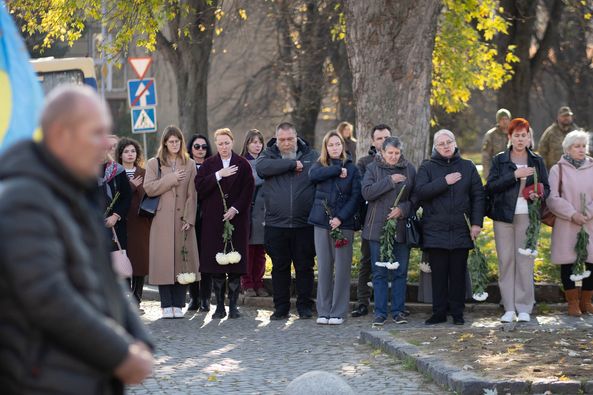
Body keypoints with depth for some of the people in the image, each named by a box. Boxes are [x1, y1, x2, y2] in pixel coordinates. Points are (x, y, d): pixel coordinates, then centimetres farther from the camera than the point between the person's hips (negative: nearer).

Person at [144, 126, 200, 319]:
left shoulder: (189, 165, 10)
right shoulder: (154, 164, 9)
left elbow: (192, 194, 4)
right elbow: (149, 188, -4)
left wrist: (189, 219, -5)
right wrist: (171, 179, -10)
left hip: (182, 220, 1)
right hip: (162, 221, -1)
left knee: (182, 259, -2)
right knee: (163, 261, -5)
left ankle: (178, 305, 3)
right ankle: (166, 305, -1)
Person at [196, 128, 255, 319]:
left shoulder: (242, 164, 5)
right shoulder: (208, 165, 9)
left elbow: (248, 190, 0)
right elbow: (200, 187, -3)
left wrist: (235, 209, -11)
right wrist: (218, 175, -13)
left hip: (237, 218, -1)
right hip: (214, 220, 1)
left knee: (235, 266, -2)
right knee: (216, 263, -2)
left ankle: (233, 306, 4)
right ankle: (220, 306, 5)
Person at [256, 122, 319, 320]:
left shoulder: (311, 156, 7)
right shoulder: (269, 155, 6)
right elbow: (262, 167, -16)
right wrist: (292, 164, -15)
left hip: (304, 224, 0)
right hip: (276, 224, 0)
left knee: (305, 267, 5)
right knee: (279, 268, 7)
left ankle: (305, 306, 15)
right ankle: (281, 308, 15)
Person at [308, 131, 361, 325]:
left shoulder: (351, 168, 7)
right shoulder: (320, 166, 12)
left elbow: (356, 197, -1)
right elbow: (313, 175, -12)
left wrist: (341, 218, -11)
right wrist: (337, 170, -10)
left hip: (343, 223, -2)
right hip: (322, 222, 2)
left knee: (342, 268, -4)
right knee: (324, 268, 2)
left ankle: (338, 312, 1)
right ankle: (323, 311, 7)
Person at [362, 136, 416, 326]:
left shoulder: (409, 169, 6)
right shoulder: (373, 169, 2)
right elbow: (367, 192, -11)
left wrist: (403, 209, -12)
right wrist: (390, 181, -16)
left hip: (402, 229, 1)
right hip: (378, 228, -1)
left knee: (400, 272, 4)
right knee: (379, 273, 1)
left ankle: (398, 311, 11)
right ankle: (380, 312, 5)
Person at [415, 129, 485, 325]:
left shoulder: (468, 167, 10)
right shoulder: (427, 167, 6)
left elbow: (478, 196, 7)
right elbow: (420, 192, -9)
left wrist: (477, 223, -2)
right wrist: (444, 182, -15)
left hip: (460, 230, 1)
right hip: (435, 230, -1)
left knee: (458, 272, 3)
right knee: (438, 273, 1)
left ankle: (457, 312, 9)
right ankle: (439, 312, 7)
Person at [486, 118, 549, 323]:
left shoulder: (537, 161, 11)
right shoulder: (499, 160, 7)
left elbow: (546, 188, 15)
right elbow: (490, 186, -5)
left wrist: (538, 194, -9)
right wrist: (515, 175, -14)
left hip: (527, 216, 0)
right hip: (504, 215, 0)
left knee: (525, 260, -4)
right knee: (505, 260, -2)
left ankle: (524, 308, 2)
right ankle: (509, 308, 2)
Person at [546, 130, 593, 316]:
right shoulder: (558, 170, 3)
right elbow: (552, 198, -5)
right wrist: (572, 215, -13)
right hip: (566, 226, -2)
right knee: (567, 263, 0)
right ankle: (572, 303, 10)